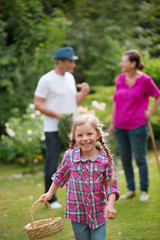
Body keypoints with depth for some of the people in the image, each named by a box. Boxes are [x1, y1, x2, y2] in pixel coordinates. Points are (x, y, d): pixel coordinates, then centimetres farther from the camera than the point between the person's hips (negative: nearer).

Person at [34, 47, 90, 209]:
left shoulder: (70, 78, 12)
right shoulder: (46, 80, -10)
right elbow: (38, 104, -11)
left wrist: (83, 93, -1)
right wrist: (57, 115, -21)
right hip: (53, 130, -7)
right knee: (52, 165, 1)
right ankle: (51, 199, 14)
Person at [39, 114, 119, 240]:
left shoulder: (105, 158, -12)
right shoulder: (69, 156, -8)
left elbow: (111, 184, -9)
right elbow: (60, 176, 10)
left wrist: (110, 205, -21)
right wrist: (50, 194, 13)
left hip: (99, 213, -1)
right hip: (77, 212, 1)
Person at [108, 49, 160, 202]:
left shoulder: (145, 80, -10)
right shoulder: (120, 79, 4)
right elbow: (116, 102, 10)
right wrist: (112, 123, 10)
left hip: (137, 126, -5)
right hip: (120, 127, 5)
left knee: (140, 158, 3)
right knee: (125, 159, 11)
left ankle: (144, 190, 18)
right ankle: (131, 190, 24)